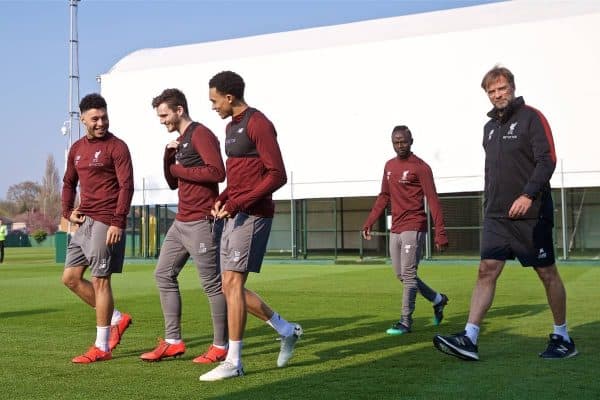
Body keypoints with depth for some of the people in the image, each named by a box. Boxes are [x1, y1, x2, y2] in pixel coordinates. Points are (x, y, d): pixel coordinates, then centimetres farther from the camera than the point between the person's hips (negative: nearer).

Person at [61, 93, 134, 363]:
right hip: (84, 221, 8)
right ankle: (117, 318, 21)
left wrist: (118, 222, -21)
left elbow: (126, 186, -13)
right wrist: (68, 212, 10)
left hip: (106, 223, -8)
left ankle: (102, 348, 5)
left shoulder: (117, 147, -7)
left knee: (100, 280, -5)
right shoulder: (77, 149, 15)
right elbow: (69, 182, 26)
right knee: (70, 278, 9)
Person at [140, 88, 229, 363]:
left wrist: (179, 168, -13)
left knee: (212, 283, -2)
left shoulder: (200, 135, -10)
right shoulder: (179, 141, 18)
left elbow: (217, 172, -23)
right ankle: (173, 341, 17)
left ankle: (221, 347, 7)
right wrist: (168, 156, 4)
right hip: (181, 222, 10)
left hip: (200, 222, -10)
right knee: (164, 274, 11)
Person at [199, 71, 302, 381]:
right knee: (230, 287, 9)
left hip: (253, 214, -10)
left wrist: (237, 203, -20)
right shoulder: (231, 126, 18)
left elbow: (277, 175, -17)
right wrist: (222, 199, 8)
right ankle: (287, 331, 23)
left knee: (232, 283, -10)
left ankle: (233, 361, -2)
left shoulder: (258, 124, -11)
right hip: (235, 215, 10)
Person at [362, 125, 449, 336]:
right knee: (401, 275, 11)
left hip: (414, 228, -7)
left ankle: (405, 321, -1)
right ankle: (438, 299, 29)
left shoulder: (420, 167, -8)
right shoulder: (389, 166, 13)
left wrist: (440, 233, -17)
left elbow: (433, 200, -12)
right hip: (395, 230, 8)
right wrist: (369, 222, 14)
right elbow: (384, 197, 21)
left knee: (408, 274, -7)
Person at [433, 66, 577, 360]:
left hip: (531, 214, -5)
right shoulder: (490, 126, 15)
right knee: (487, 270, -5)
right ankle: (469, 339, -9)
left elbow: (547, 160, -14)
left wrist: (528, 195, -24)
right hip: (496, 215, 6)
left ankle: (562, 338, 21)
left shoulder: (531, 117, -5)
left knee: (547, 273, 5)